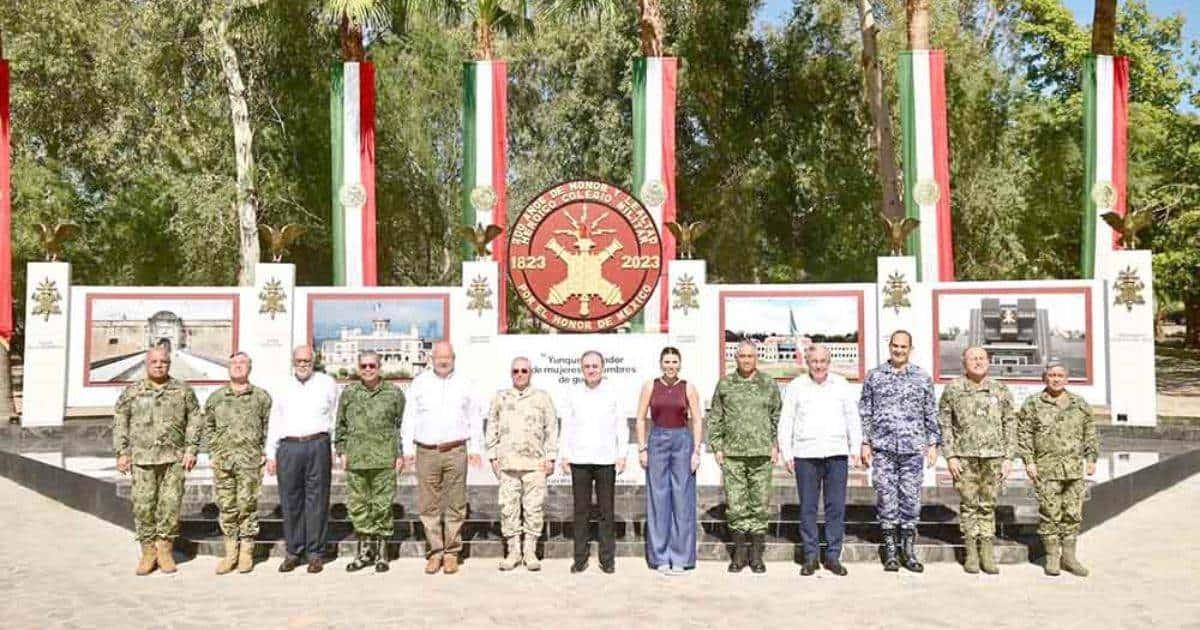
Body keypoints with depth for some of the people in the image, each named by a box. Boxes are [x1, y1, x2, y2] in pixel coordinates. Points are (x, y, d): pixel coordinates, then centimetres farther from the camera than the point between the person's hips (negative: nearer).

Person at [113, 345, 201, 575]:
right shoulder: (131, 392, 9)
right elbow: (120, 423, 9)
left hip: (174, 457, 0)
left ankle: (165, 549, 10)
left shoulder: (183, 390, 8)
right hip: (142, 457, 0)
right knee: (143, 505, 0)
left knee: (171, 503, -2)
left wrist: (191, 449, -1)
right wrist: (122, 453, 1)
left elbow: (194, 420, 7)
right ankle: (148, 552, 11)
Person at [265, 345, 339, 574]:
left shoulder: (327, 383, 10)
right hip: (288, 447, 2)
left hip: (318, 446, -2)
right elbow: (274, 423, 18)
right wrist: (270, 454, 13)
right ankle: (293, 552, 12)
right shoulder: (284, 388, 16)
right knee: (290, 501, 3)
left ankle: (316, 554, 5)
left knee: (317, 501, -1)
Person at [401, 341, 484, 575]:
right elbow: (409, 417, 10)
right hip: (426, 451, 1)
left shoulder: (464, 384, 9)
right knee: (428, 505, 1)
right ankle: (435, 552, 10)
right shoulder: (419, 382, 10)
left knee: (455, 505, 1)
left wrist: (475, 448, 3)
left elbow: (475, 417, 11)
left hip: (456, 451, 0)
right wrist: (408, 448, 3)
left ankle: (451, 553, 9)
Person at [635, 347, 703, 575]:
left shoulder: (688, 388, 4)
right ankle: (660, 557, 13)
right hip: (657, 441, 0)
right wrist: (642, 448, -2)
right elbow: (640, 419, 5)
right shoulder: (650, 386, 5)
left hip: (682, 441, 0)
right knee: (658, 499, 3)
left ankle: (681, 558, 10)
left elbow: (697, 421, 3)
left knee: (682, 499, 1)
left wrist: (696, 451, -4)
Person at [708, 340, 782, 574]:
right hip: (732, 453, 0)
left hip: (761, 453, 0)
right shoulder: (725, 384, 8)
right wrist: (716, 446, 3)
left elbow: (778, 417, 11)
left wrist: (776, 445, 2)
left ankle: (756, 555, 12)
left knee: (759, 503, 3)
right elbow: (715, 418, 10)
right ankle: (739, 552, 11)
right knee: (735, 504, 1)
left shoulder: (769, 384, 8)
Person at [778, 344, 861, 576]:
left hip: (837, 454, 1)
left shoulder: (841, 385, 11)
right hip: (805, 455, -1)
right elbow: (786, 421, 7)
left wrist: (855, 448, 8)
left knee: (836, 507, 1)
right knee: (808, 507, 1)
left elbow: (852, 417, 15)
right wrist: (786, 453, 2)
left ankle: (833, 556, 10)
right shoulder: (796, 386, 7)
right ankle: (810, 556, 9)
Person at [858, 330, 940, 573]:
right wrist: (865, 443, 2)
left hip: (913, 449, 1)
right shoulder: (874, 376, 7)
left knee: (911, 499, 2)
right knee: (886, 499, 1)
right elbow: (864, 413, 8)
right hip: (882, 449, 0)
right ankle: (890, 552, 10)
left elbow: (931, 414, 11)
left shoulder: (923, 378, 8)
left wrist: (933, 444, 5)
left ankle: (908, 551, 13)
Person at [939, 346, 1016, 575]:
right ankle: (971, 553, 12)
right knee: (968, 505, 3)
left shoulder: (1000, 390, 6)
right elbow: (944, 425, 2)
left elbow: (1010, 425, 9)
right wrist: (950, 456, -4)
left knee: (988, 505, 7)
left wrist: (1008, 458, 3)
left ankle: (988, 553, 14)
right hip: (964, 457, -1)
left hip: (994, 456, 1)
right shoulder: (953, 390, 1)